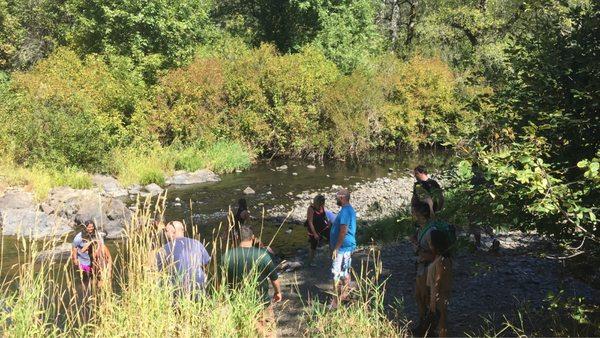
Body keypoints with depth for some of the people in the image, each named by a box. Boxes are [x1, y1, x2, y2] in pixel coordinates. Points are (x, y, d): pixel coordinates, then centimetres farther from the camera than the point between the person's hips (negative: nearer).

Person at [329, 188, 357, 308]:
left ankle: (336, 300, -2)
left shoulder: (345, 211, -21)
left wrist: (335, 249, -21)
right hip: (348, 246, 10)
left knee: (337, 274, -6)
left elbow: (343, 232, -25)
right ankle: (344, 294, 27)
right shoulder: (350, 209, 12)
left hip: (343, 248, -10)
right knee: (345, 272, 17)